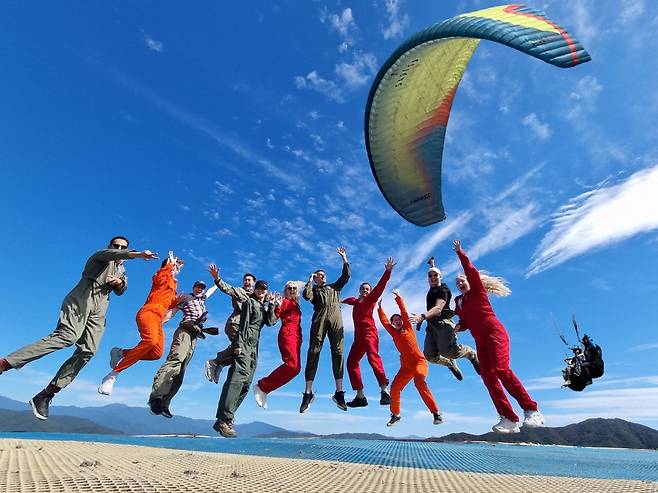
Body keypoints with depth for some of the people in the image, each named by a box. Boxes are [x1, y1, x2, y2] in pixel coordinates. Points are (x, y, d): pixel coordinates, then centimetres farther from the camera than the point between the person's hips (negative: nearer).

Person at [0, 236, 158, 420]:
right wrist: (138, 254, -33)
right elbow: (112, 254, -15)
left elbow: (120, 291, 19)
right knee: (67, 336, -30)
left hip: (98, 311, 6)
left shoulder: (121, 270, 29)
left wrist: (120, 282, -6)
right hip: (80, 300, -6)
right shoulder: (100, 256, 9)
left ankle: (44, 396, -8)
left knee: (87, 351, -11)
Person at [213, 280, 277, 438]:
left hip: (254, 347, 8)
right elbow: (244, 323, -7)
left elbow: (270, 321, 8)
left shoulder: (264, 307, 26)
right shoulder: (249, 302, 6)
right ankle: (224, 419, -28)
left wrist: (271, 305, 6)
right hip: (244, 342, -8)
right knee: (239, 377, -23)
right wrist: (239, 343, -16)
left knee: (245, 384, 2)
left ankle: (226, 419, 4)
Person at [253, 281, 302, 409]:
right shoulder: (284, 301, 3)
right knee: (292, 365, -24)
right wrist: (277, 306, -25)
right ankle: (262, 386, -15)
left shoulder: (296, 304, 24)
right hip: (287, 334, -8)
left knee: (296, 367, -2)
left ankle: (264, 389, 3)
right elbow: (274, 317, -9)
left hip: (296, 336, 8)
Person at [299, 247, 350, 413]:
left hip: (336, 318, 2)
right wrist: (310, 281, 13)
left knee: (337, 352, -6)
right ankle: (308, 392, -10)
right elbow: (306, 296, 0)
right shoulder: (313, 290, 23)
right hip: (319, 318, -2)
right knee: (313, 352, -11)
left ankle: (339, 392, -6)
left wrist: (344, 257, 22)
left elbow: (346, 276, 23)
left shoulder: (334, 287, 31)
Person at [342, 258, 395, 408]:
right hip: (358, 336, 7)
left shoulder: (370, 299, 7)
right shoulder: (356, 301, 22)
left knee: (373, 357, -28)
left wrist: (387, 271, -16)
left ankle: (384, 391, -38)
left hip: (369, 333, -7)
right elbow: (348, 300, 47)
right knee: (351, 362, 2)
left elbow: (380, 286, -6)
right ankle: (360, 397, 4)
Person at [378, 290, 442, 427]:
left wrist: (398, 298, -2)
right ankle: (395, 415, 20)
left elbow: (404, 312, 0)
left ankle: (436, 413, -27)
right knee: (394, 388, -3)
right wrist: (379, 308, 15)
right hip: (405, 366, 5)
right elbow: (384, 321, 13)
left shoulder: (408, 328, 6)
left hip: (420, 361, -5)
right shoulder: (393, 333, 14)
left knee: (419, 382, -31)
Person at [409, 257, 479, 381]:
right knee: (430, 355, -8)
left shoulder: (442, 289, -5)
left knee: (448, 350, -26)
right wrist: (432, 265, 57)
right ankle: (451, 364, 23)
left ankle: (472, 354, 7)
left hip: (443, 322, -7)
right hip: (432, 325, 7)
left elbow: (438, 308, -21)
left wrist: (422, 317, -36)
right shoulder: (432, 288, 19)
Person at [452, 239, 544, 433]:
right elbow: (465, 322, 18)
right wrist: (458, 327, -4)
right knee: (487, 377, -7)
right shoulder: (458, 302, 21)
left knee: (501, 370, -23)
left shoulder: (477, 291, 7)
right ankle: (509, 419, -5)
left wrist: (460, 253, -9)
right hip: (480, 341, 7)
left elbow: (471, 271, -8)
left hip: (494, 333, -6)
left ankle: (531, 410, -14)